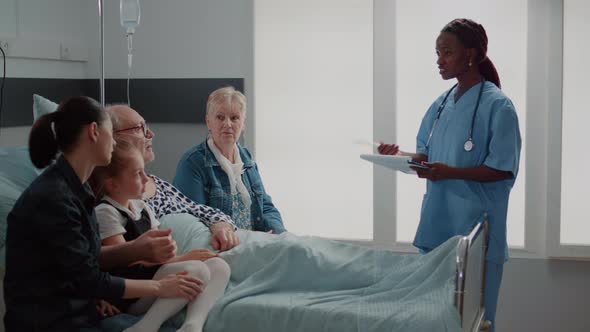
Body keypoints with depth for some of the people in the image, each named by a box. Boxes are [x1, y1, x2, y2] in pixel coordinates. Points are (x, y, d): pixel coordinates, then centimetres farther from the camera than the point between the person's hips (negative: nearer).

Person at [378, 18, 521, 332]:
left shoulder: (497, 105, -10)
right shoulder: (441, 104, 10)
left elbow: (503, 170, -13)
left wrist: (451, 172, -23)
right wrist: (401, 156, -5)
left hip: (476, 226, -6)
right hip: (438, 222, 7)